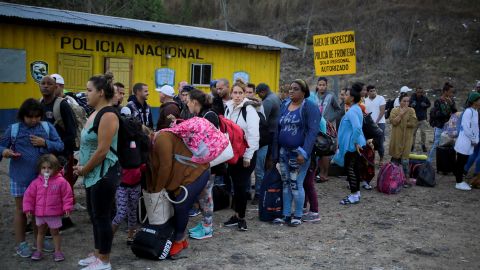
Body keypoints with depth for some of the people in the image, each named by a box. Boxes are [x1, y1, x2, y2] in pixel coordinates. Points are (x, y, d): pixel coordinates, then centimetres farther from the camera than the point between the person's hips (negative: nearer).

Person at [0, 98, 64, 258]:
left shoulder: (47, 127, 1)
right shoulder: (13, 129, -2)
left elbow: (60, 146, -1)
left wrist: (45, 143, -17)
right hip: (20, 177, -2)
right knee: (21, 209, 8)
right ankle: (20, 244, 19)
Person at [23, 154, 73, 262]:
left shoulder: (61, 181, -11)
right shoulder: (36, 182, -3)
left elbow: (67, 195, -7)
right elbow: (29, 195, 3)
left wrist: (67, 208, -11)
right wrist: (28, 208, -1)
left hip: (54, 214, -3)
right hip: (39, 213, 3)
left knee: (55, 232, 10)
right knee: (41, 232, 18)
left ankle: (58, 251, 22)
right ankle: (38, 251, 31)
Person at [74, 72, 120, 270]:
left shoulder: (108, 114, -19)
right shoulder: (96, 113, 11)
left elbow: (102, 150, -22)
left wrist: (84, 170, -11)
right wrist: (81, 166, 6)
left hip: (104, 174, -10)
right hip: (92, 174, 10)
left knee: (102, 217, 1)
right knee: (94, 216, 18)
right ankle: (97, 254, 32)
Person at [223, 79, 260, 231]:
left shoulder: (249, 110, -13)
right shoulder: (228, 108, 7)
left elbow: (253, 135, -17)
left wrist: (247, 156, -17)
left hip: (246, 154, -6)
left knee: (242, 185, -2)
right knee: (235, 185, 12)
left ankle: (241, 217, 11)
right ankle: (237, 215, 23)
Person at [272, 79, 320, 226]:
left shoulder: (309, 107, -8)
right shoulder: (284, 106, 12)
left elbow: (313, 131, -16)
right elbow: (278, 129, 16)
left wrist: (304, 153, -23)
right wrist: (275, 151, 12)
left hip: (298, 152, -6)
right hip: (284, 151, 7)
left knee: (296, 184, -1)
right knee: (285, 183, 11)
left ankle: (298, 215, 14)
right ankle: (286, 215, 21)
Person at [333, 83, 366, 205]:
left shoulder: (352, 111, -19)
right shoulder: (357, 109, 13)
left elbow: (357, 128, -31)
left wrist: (355, 142, -23)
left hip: (351, 145, -10)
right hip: (355, 144, 10)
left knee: (350, 168, -3)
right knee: (354, 168, 16)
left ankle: (354, 196, 3)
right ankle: (356, 193, 25)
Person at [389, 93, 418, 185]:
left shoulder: (411, 110, 4)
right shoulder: (394, 110, 4)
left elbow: (414, 123, -8)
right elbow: (393, 121, -11)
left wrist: (401, 123, -8)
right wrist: (401, 114, -15)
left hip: (407, 138, -1)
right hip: (396, 138, 1)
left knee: (405, 160, -5)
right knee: (395, 158, 9)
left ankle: (406, 179, 4)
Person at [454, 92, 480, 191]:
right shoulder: (468, 111, -19)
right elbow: (466, 128, -22)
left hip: (469, 142, 9)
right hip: (464, 142, -9)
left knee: (463, 162, 15)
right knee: (461, 162, 0)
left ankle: (460, 181, 25)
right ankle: (459, 183, 7)